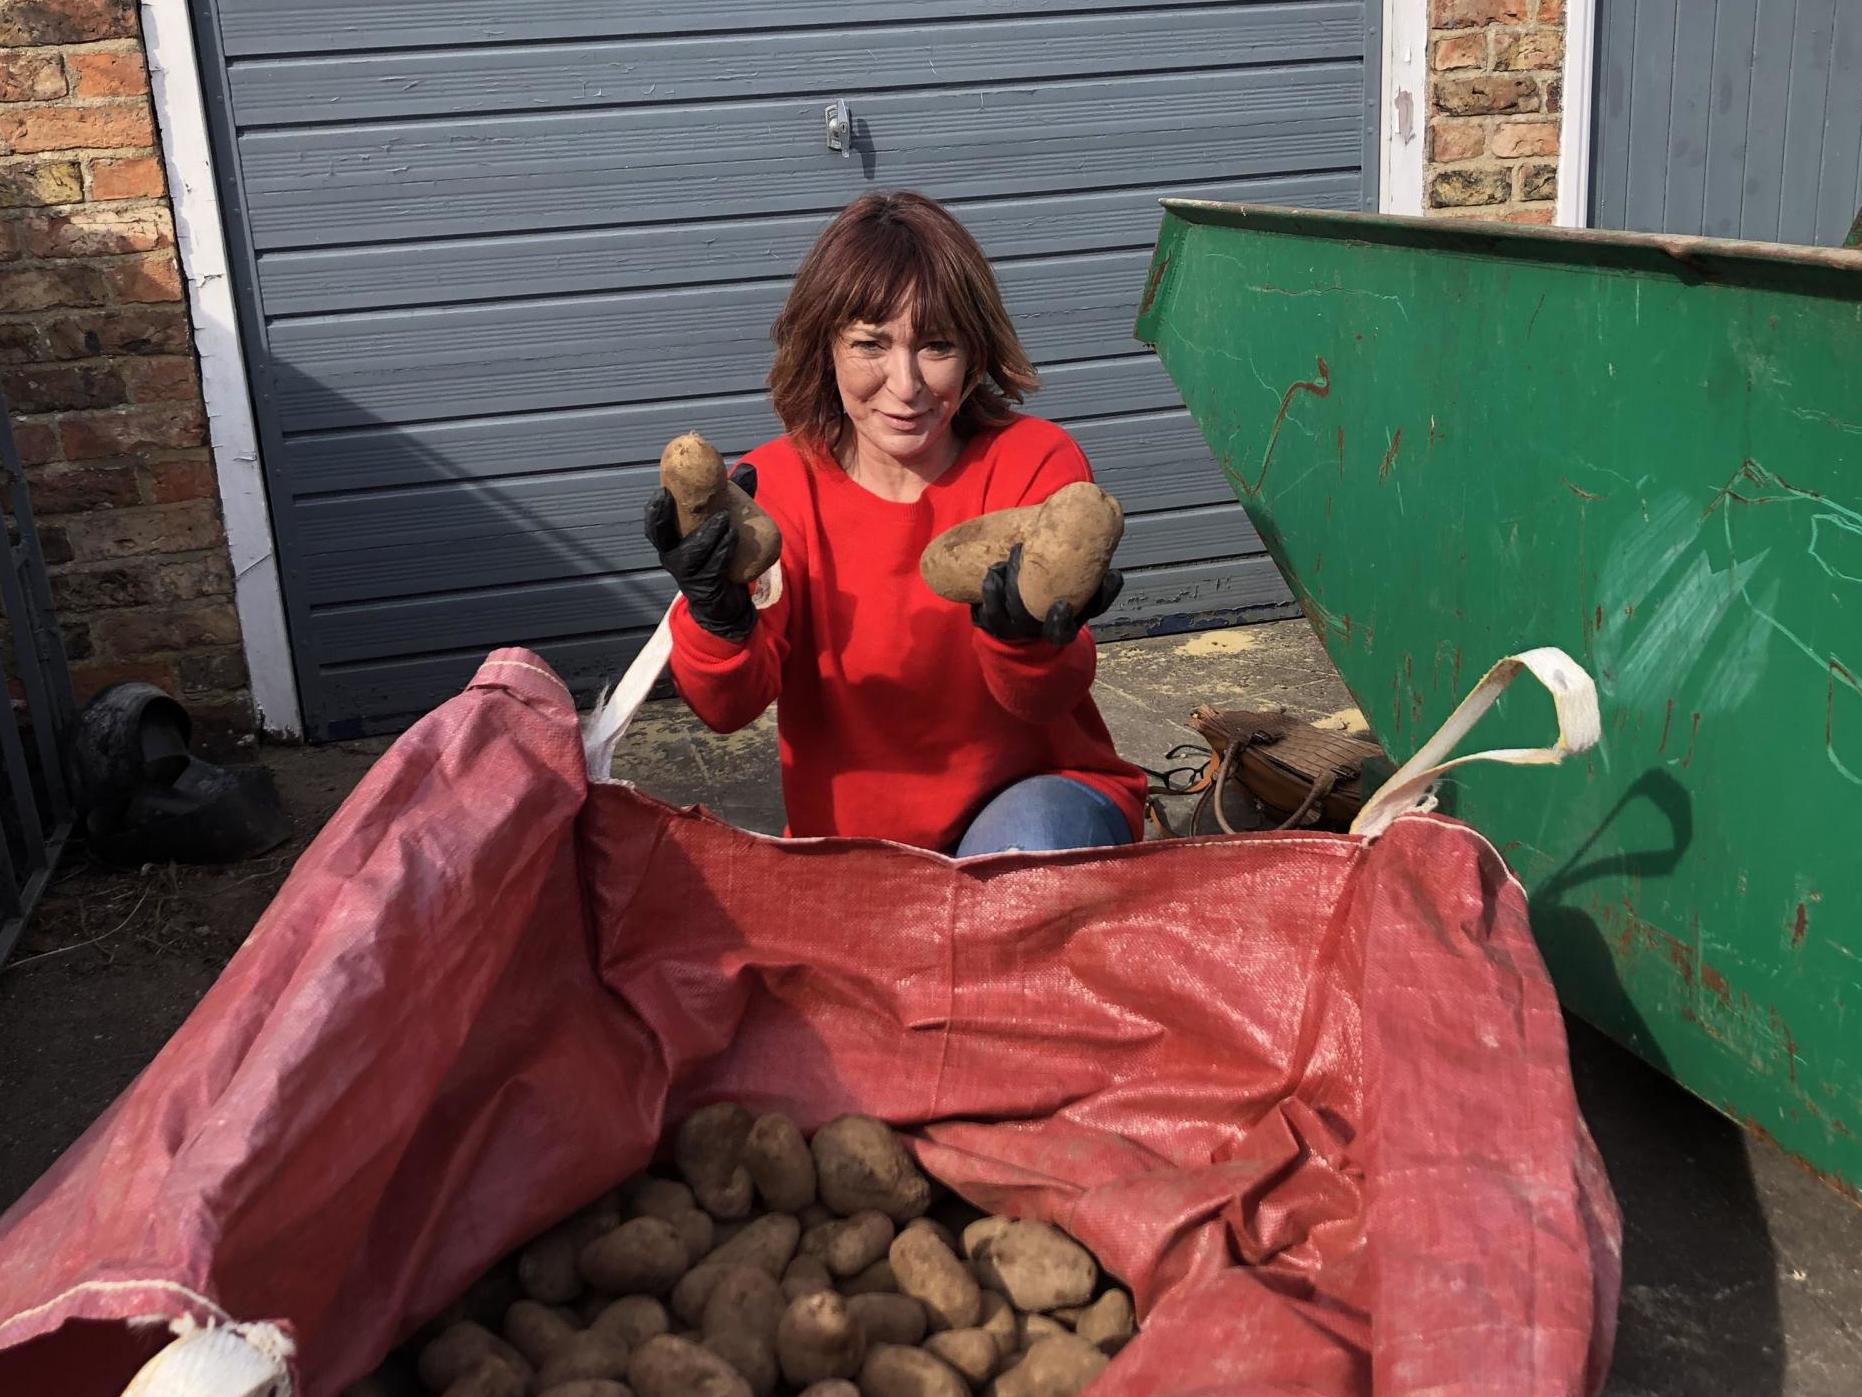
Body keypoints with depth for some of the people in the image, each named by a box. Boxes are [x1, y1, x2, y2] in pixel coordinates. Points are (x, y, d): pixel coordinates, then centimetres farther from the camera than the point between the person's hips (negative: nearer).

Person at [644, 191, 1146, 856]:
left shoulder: (1035, 461, -9)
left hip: (1036, 798, -2)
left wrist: (1026, 636, -42)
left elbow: (1049, 700, -19)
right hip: (850, 838, 3)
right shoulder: (777, 484, -5)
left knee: (1025, 840, -34)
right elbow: (730, 708, -17)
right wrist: (718, 619, -39)